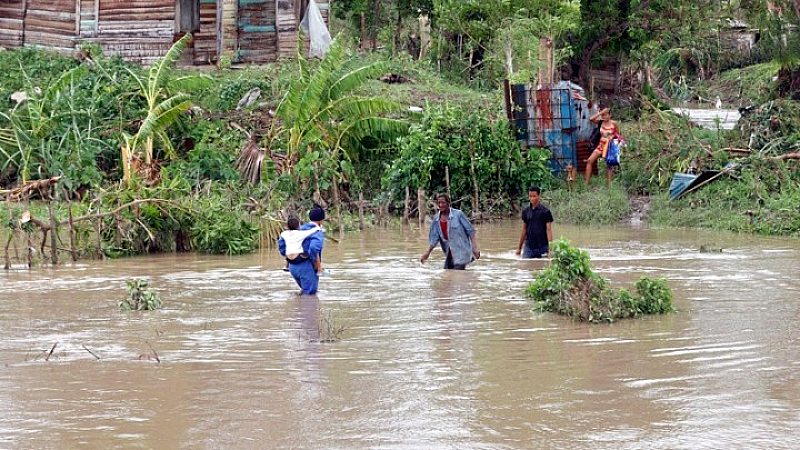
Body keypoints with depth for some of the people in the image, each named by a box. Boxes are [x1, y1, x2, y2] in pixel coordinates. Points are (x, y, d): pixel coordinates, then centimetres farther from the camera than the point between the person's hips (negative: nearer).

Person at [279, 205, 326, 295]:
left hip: (293, 267, 8)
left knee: (304, 291, 26)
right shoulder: (318, 232, -9)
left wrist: (287, 257, 20)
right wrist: (319, 267, -16)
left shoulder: (300, 229, 15)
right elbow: (313, 250, -25)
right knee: (310, 294, -4)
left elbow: (282, 240, 16)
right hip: (306, 267, -8)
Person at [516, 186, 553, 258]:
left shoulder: (545, 212, -5)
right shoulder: (526, 211, 8)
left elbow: (548, 230, -7)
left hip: (542, 247, -3)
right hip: (529, 246, 3)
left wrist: (550, 247, -15)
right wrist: (519, 248, 14)